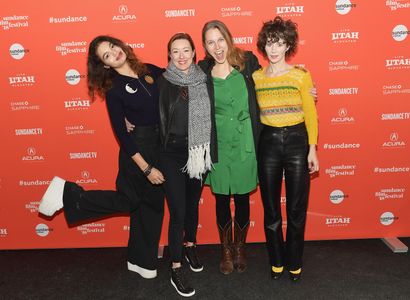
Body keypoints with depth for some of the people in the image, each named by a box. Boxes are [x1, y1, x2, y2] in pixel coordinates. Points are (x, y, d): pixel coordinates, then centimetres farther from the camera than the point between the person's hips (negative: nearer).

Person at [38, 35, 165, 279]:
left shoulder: (149, 70, 3)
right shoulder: (114, 91, -13)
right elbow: (121, 134, -15)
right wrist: (146, 168, -17)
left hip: (162, 145, 6)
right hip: (139, 147, -6)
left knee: (150, 201, 15)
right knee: (128, 200, 5)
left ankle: (142, 260, 32)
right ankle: (68, 195, 18)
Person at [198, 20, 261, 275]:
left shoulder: (248, 62, -3)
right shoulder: (202, 71, -4)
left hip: (245, 143, 0)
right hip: (219, 146, 0)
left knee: (242, 198, 13)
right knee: (222, 199, 12)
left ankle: (240, 247, 36)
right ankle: (226, 249, 35)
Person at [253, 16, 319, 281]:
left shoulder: (301, 75, -2)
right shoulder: (255, 77, 3)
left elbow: (310, 114, -1)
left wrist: (312, 149, -4)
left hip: (297, 140, -1)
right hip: (268, 142, 2)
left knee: (296, 208, 7)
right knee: (271, 208, 10)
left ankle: (294, 263, 27)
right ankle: (277, 261, 29)